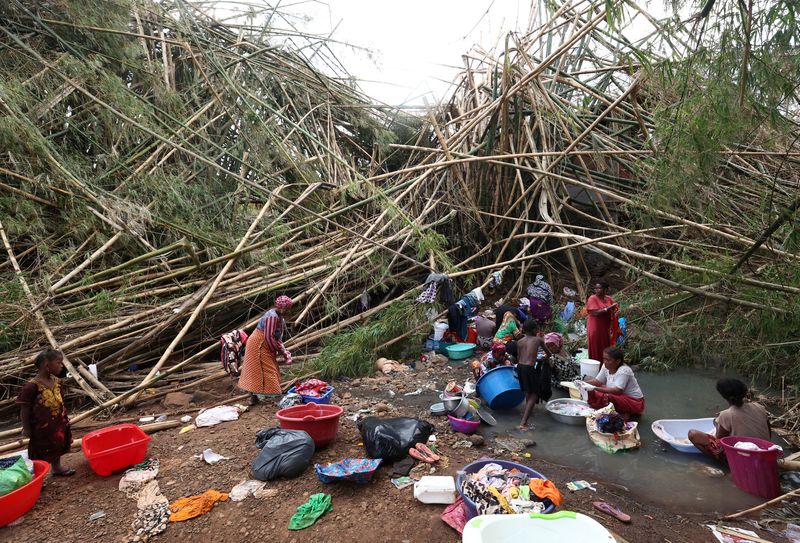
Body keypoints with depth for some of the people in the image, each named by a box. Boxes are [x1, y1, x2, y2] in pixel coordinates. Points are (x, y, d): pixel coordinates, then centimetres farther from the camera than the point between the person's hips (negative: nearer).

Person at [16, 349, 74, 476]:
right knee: (41, 452, 4)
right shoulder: (32, 386, -21)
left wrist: (65, 418, 16)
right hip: (42, 426, -7)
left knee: (57, 446, 22)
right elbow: (24, 409, -15)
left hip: (58, 423, 7)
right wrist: (26, 428, -11)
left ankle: (57, 467, 39)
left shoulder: (56, 381, 1)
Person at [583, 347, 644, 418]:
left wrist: (595, 388, -41)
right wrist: (583, 382, -15)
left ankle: (624, 414, -9)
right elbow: (597, 381, 4)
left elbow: (617, 391, -35)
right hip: (619, 398, 8)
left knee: (606, 397, -35)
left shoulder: (624, 371, -25)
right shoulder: (606, 367, -3)